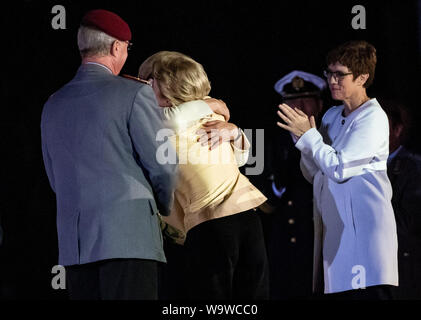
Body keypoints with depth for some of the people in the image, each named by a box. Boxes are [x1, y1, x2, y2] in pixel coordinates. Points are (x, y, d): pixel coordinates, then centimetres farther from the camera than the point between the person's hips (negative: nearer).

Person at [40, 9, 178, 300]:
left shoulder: (53, 105, 16)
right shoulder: (134, 94, -3)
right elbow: (162, 163, -3)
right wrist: (165, 205, 16)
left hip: (73, 243, 6)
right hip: (128, 236, -6)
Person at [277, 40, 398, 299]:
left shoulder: (373, 117, -7)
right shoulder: (332, 116, 18)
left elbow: (339, 168, -14)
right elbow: (314, 174, 18)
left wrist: (308, 134, -6)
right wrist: (304, 140, 1)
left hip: (363, 226, -8)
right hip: (334, 226, 8)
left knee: (365, 294, -14)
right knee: (336, 292, 3)